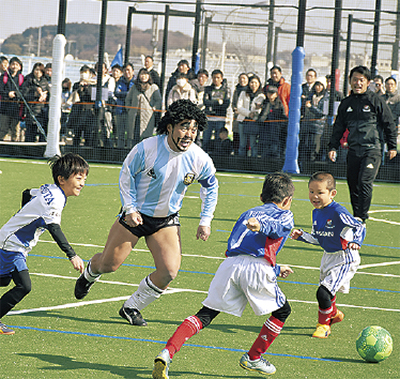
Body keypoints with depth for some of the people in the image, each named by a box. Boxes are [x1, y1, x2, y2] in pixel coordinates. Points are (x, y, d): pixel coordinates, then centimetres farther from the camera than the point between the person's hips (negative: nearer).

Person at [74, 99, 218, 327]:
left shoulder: (199, 159, -14)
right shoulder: (147, 148, -22)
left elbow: (211, 187, 5)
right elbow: (126, 175, -5)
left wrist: (206, 221, 1)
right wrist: (130, 209, -11)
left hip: (167, 220, 2)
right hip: (136, 214, -2)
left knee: (169, 271, -14)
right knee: (109, 264, 5)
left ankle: (131, 308, 8)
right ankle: (89, 274, 44)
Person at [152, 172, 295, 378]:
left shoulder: (248, 214, 36)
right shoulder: (285, 215, 20)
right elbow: (277, 227, -6)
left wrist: (276, 270, 54)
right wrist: (262, 225, -30)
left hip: (229, 264, 4)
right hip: (257, 268, -4)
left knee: (205, 315, 3)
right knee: (282, 311, 20)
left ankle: (167, 353, -18)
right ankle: (253, 359, 22)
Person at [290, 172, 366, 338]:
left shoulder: (338, 212, -25)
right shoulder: (316, 213, 2)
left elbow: (359, 227, -26)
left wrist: (356, 241, -43)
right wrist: (301, 235, -1)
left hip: (344, 259, -8)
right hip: (328, 256, 8)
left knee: (323, 292, -14)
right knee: (326, 291, 23)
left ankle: (324, 324, 9)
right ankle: (334, 314, 52)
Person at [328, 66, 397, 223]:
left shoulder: (376, 100, -1)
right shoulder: (346, 103, 12)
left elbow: (389, 125, 2)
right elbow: (338, 127, 19)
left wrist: (392, 146, 1)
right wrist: (333, 147, 11)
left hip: (372, 150, -5)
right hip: (353, 151, 5)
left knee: (364, 182, -16)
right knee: (353, 185, 6)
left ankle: (361, 218, -12)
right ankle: (356, 215, 17)